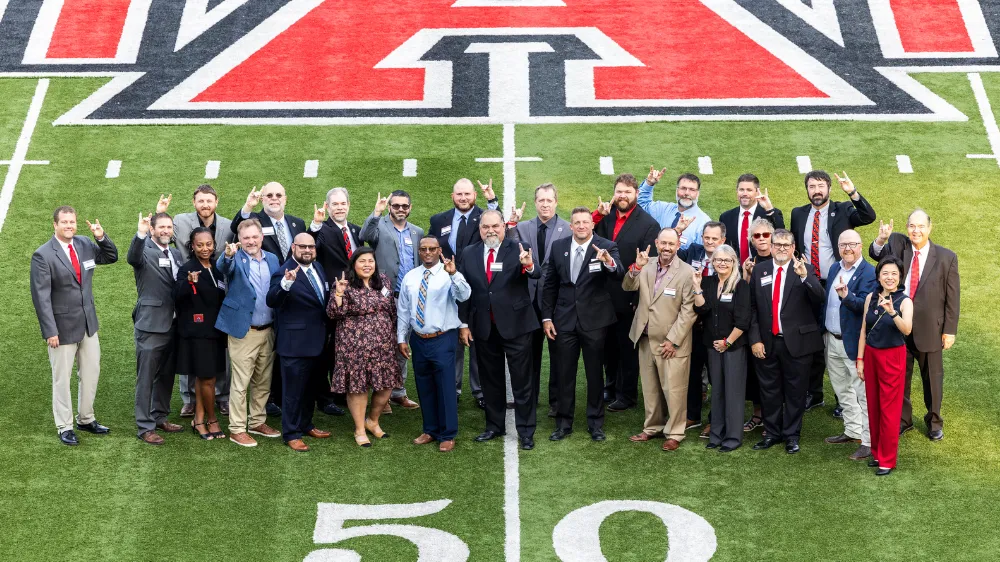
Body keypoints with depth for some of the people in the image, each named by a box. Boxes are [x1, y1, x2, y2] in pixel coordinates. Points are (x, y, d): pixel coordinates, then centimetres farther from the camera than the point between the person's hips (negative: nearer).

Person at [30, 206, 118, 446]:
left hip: (88, 323, 6)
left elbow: (112, 257, 15)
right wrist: (50, 331, -19)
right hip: (63, 326, -6)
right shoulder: (43, 255, -15)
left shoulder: (85, 245, 2)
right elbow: (41, 296, -16)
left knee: (91, 373, 15)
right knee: (62, 378, 6)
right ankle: (64, 427, 18)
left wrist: (102, 237, -6)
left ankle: (86, 419, 31)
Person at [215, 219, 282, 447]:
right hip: (244, 331, -5)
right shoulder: (236, 259, -6)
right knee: (241, 383, -1)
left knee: (263, 382, 15)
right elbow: (222, 268, -29)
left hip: (268, 331, 5)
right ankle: (237, 429, 6)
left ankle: (257, 422, 29)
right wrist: (228, 255, -50)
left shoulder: (272, 259, 9)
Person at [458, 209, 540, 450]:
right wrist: (463, 324, 3)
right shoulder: (468, 255, 4)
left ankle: (526, 431, 9)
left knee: (522, 380, 2)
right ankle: (494, 426, 27)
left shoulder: (519, 250, -7)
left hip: (515, 325, -3)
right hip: (483, 328, 4)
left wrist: (529, 265, -45)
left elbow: (537, 275, -22)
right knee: (490, 379, 15)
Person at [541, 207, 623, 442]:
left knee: (595, 373, 8)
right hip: (564, 319, 3)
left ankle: (596, 423, 20)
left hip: (594, 320, -2)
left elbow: (620, 276, -23)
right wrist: (547, 317, 3)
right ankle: (563, 423, 20)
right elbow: (549, 285, 8)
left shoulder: (607, 247, -8)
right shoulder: (558, 247, 2)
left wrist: (610, 263, -44)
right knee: (563, 373, 9)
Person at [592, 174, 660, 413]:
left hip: (627, 298, -5)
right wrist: (599, 213, -14)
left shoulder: (648, 224, -12)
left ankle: (626, 395, 22)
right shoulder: (606, 217, 5)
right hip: (605, 295, 5)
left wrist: (638, 300, -16)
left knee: (627, 347, 9)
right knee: (608, 345, 18)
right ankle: (611, 387, 34)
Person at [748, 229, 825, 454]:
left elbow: (819, 298, -18)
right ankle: (772, 433, 25)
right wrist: (755, 339, -1)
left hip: (796, 341, -3)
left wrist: (804, 276, -33)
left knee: (795, 391, 6)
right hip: (767, 342, 3)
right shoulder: (759, 270, 5)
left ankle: (792, 435, 18)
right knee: (769, 389, 12)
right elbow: (752, 307, 6)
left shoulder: (805, 269, -3)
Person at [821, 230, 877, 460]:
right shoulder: (835, 269, 10)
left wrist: (847, 296, -42)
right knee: (842, 390, 19)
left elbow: (864, 305, -26)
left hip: (854, 343, -8)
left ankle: (869, 441, 1)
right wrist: (822, 328, 16)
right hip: (832, 340, 8)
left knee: (863, 393, -3)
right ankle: (852, 431, 32)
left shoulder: (869, 273, -15)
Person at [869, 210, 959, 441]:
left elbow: (952, 297, -5)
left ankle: (934, 422, 33)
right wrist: (881, 239, -12)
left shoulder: (947, 258, -9)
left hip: (929, 330, -2)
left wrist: (950, 330, -5)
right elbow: (876, 254, 11)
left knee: (932, 378, 13)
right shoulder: (898, 245, -3)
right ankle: (903, 420, 33)